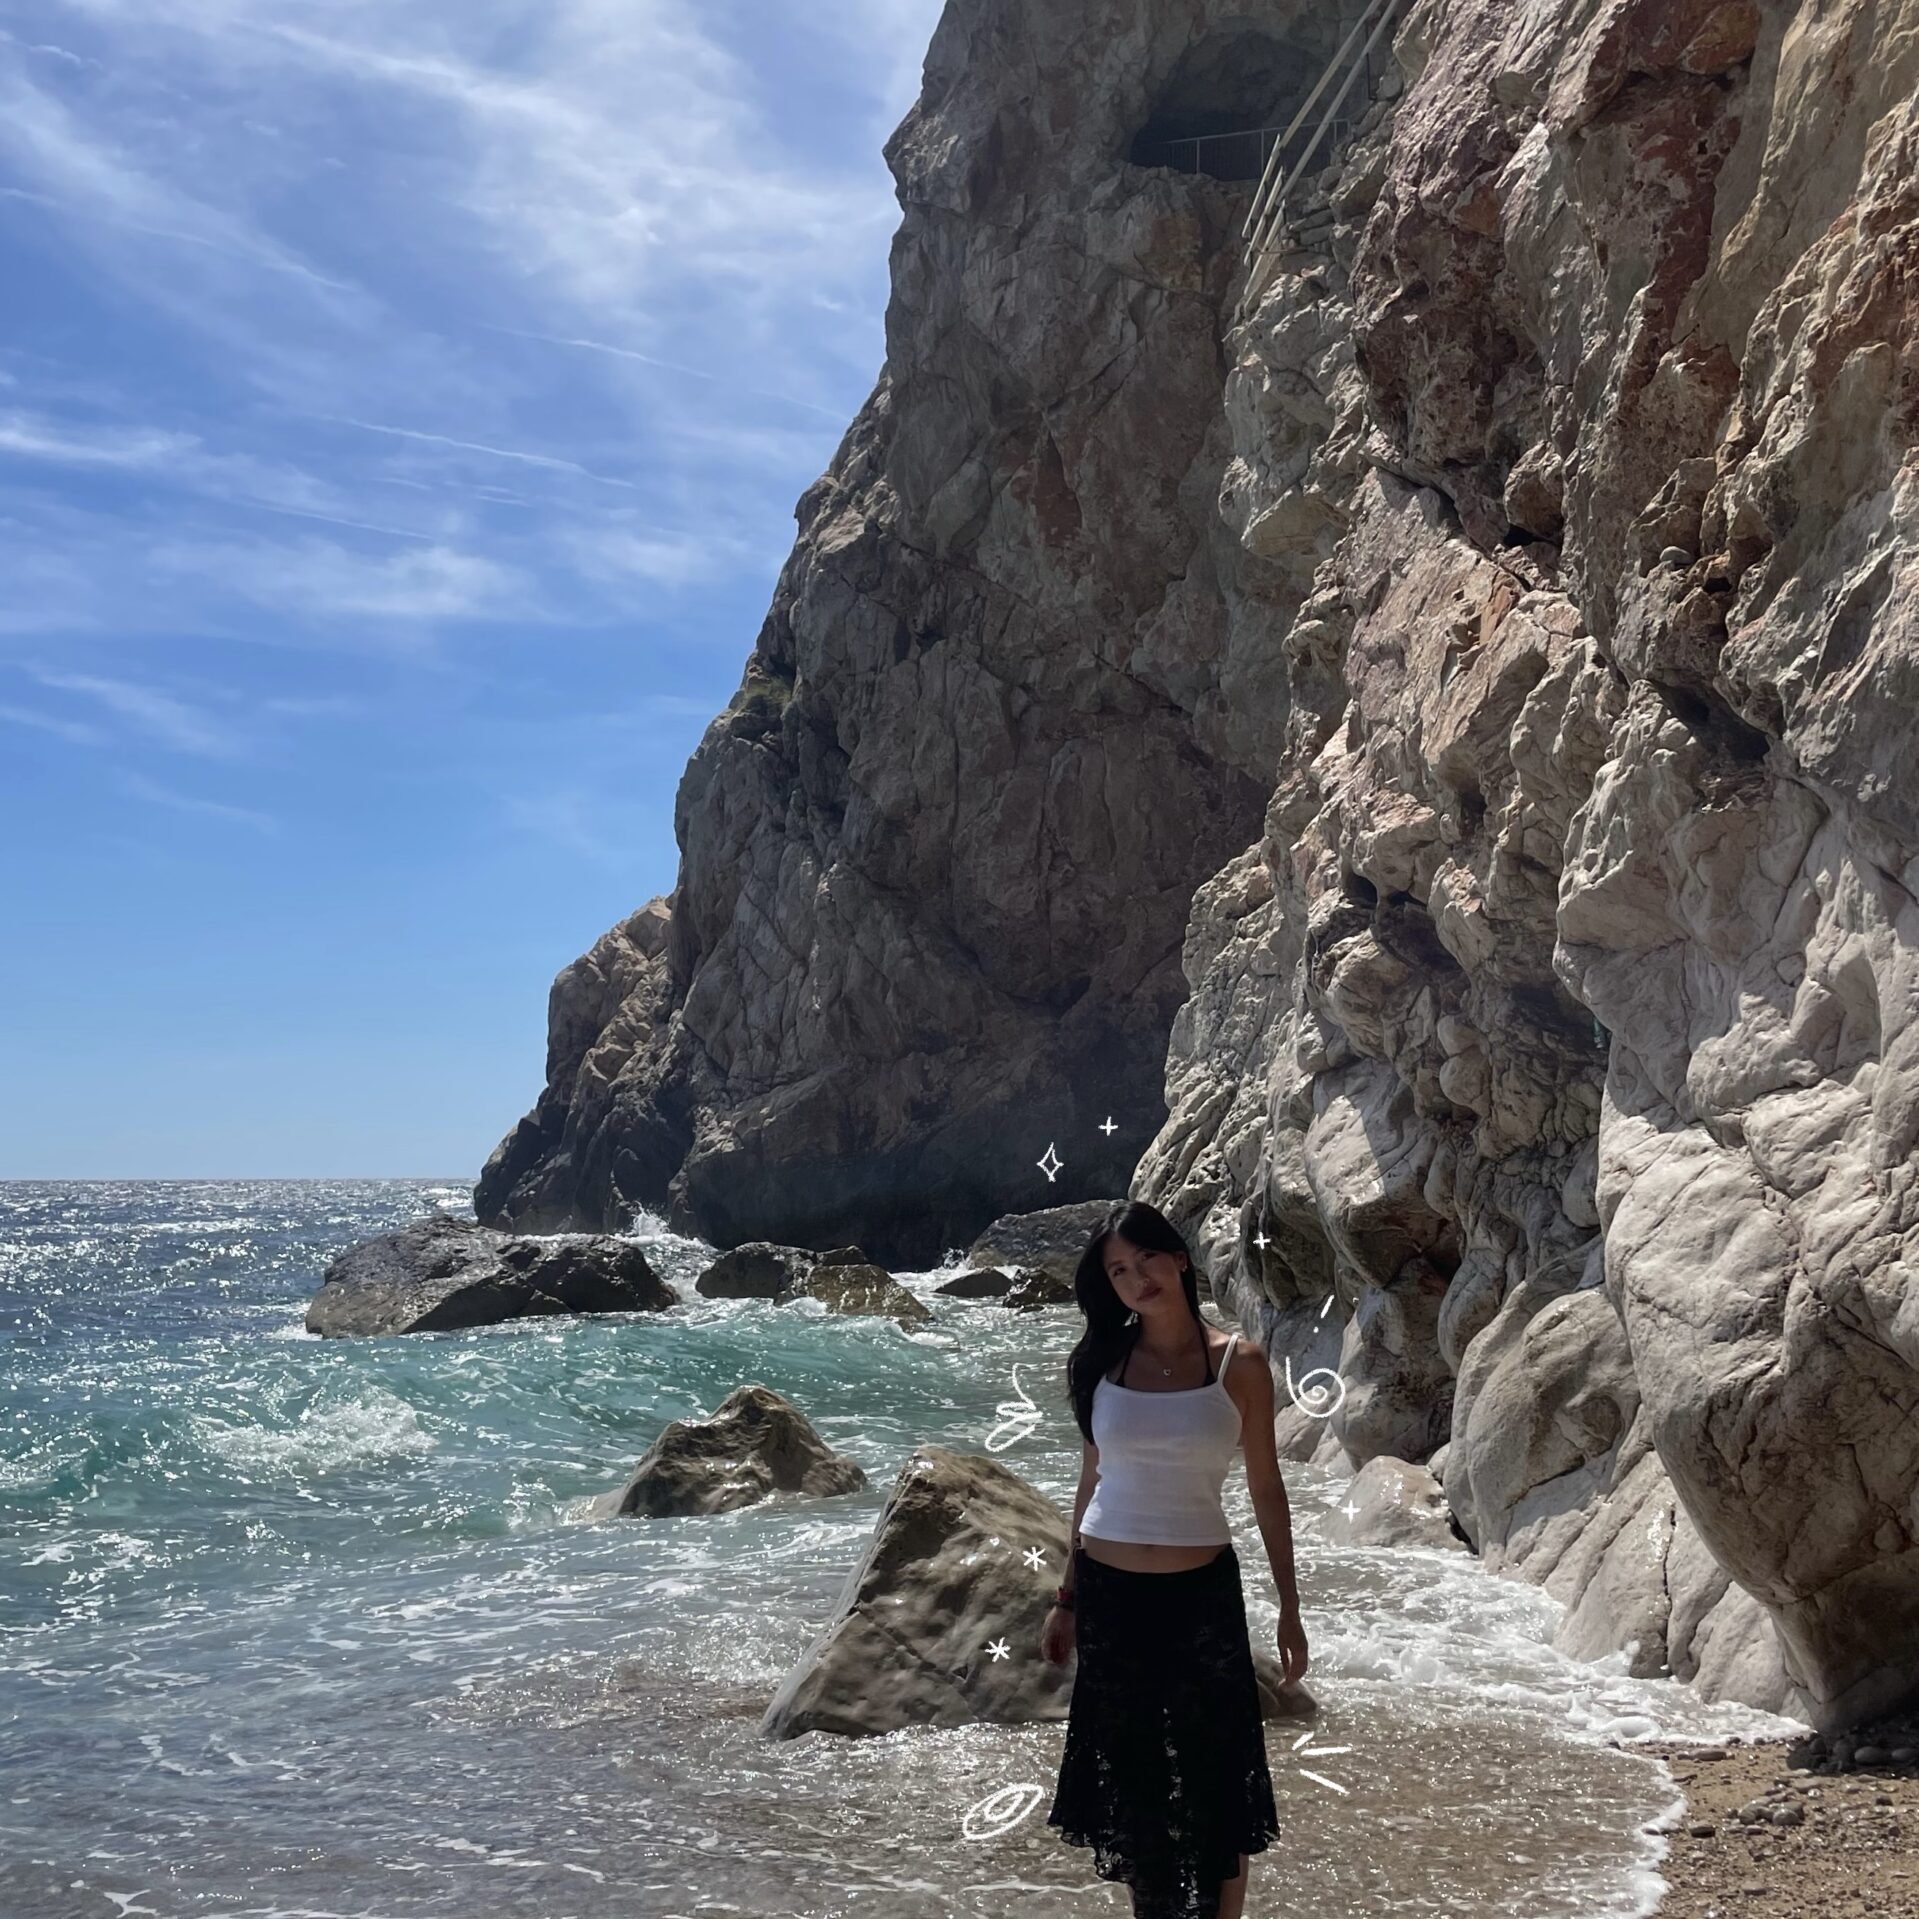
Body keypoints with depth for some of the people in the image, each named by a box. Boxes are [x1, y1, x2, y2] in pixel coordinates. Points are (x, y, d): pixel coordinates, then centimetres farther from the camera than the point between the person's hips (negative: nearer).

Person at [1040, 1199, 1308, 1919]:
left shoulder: (1238, 1363, -5)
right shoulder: (1102, 1361, 1)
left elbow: (1267, 1489, 0)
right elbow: (1093, 1480, 9)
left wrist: (1289, 1608, -1)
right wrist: (1067, 1600, 10)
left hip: (1202, 1592, -2)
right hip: (1108, 1591, 2)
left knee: (1213, 1785, 2)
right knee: (1130, 1784, 12)